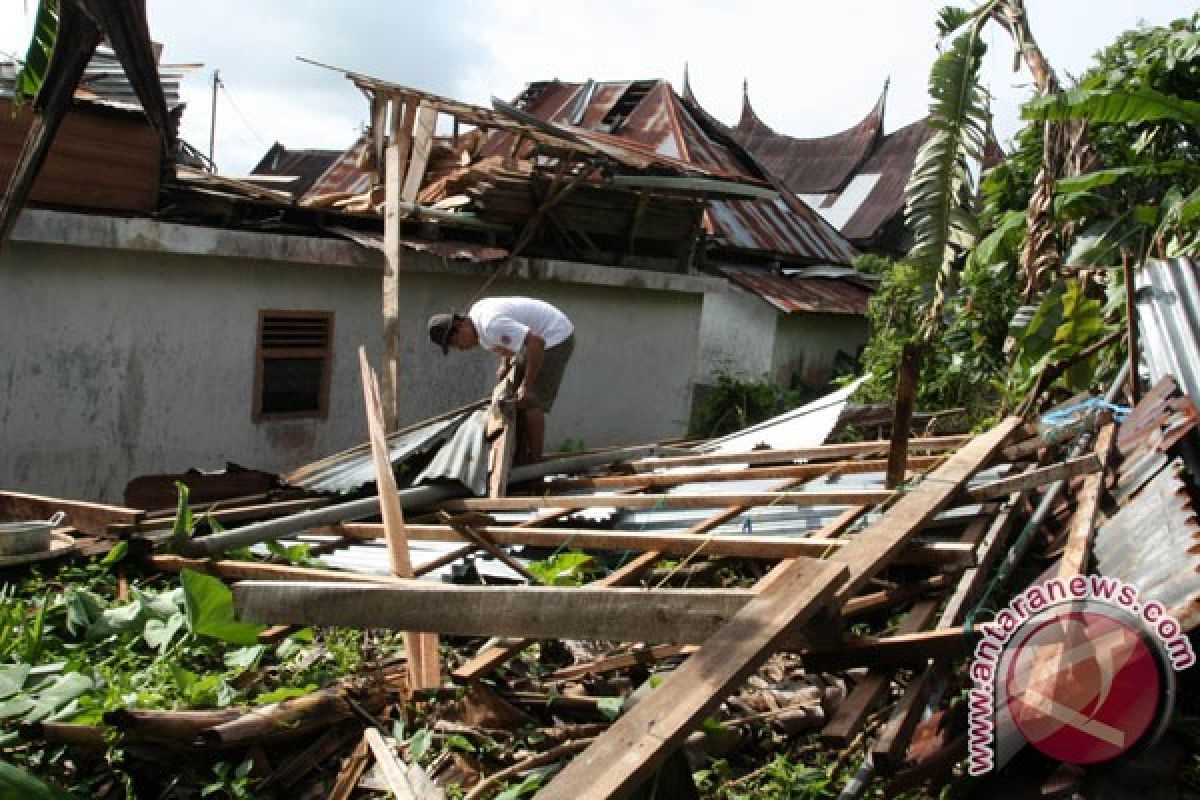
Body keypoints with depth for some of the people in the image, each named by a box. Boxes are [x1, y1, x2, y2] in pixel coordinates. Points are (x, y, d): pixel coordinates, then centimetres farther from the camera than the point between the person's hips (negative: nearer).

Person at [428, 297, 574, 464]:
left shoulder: (491, 325, -31)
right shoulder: (475, 314, 1)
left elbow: (536, 343, -36)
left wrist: (527, 386, -31)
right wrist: (505, 363, 5)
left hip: (555, 337, -10)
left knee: (531, 402, -13)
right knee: (516, 401, 8)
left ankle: (535, 461, -5)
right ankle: (520, 457, 13)